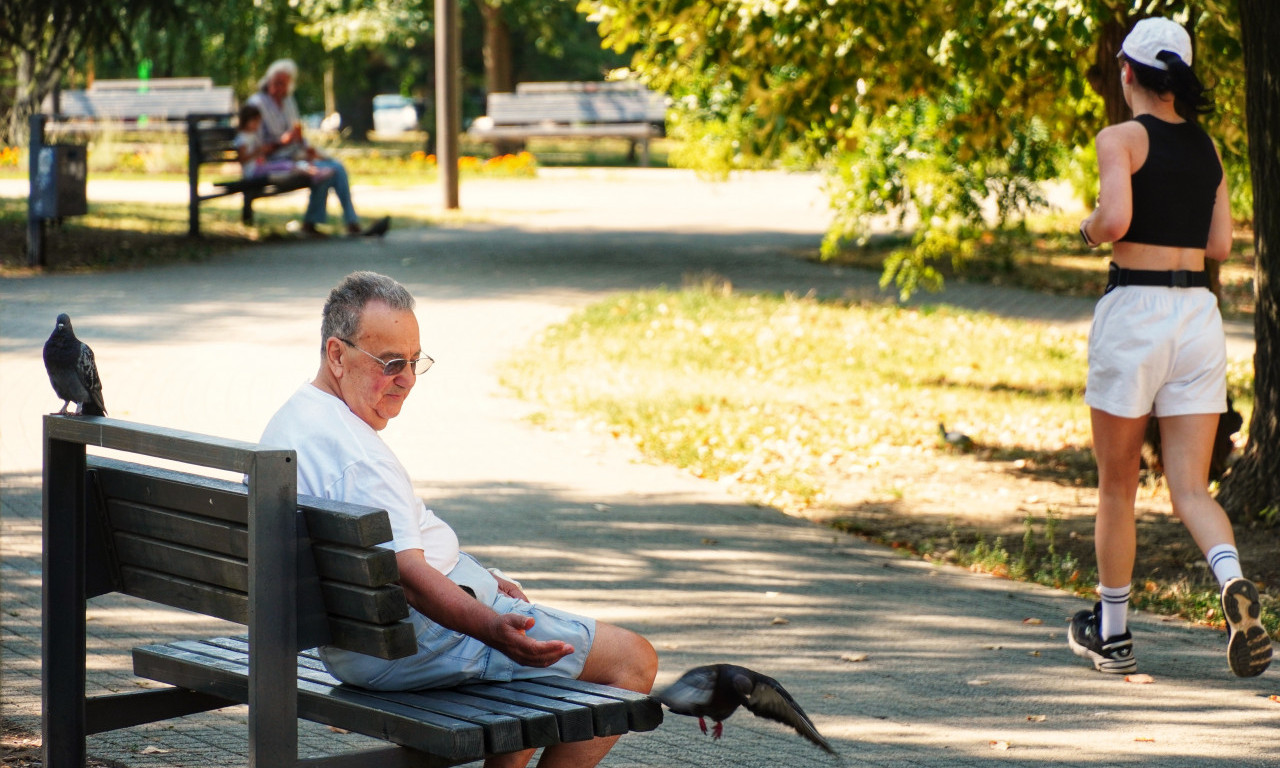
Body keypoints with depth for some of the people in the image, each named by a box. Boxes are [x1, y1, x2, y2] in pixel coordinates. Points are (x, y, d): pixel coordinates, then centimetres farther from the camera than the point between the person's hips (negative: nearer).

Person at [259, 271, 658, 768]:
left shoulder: (290, 423, 10)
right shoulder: (353, 452, -25)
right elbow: (407, 572, -35)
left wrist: (478, 579, 23)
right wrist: (493, 629, -47)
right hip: (418, 642, -11)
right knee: (632, 658, -8)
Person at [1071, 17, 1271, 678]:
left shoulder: (1121, 138, -6)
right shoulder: (1206, 145, 13)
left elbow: (1116, 218, -21)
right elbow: (1220, 244, 12)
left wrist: (1088, 229, 0)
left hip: (1134, 310, -5)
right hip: (1199, 314, 5)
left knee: (1116, 485, 11)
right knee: (1190, 490, 3)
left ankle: (1111, 634, 20)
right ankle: (1233, 582, -27)